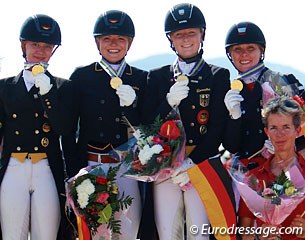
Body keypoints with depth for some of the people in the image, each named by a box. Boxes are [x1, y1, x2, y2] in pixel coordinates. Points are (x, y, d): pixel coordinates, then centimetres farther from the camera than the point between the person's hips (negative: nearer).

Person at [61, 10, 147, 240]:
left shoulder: (141, 79, 9)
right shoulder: (81, 77, 6)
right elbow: (68, 129, 4)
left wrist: (131, 106, -11)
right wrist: (75, 173, -3)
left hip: (128, 167, 1)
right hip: (90, 166, -1)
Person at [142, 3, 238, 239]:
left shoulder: (218, 76, 7)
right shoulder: (157, 77, 13)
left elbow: (219, 127, 0)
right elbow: (148, 126, 7)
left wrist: (191, 163, -10)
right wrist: (169, 103, -11)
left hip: (203, 165, -1)